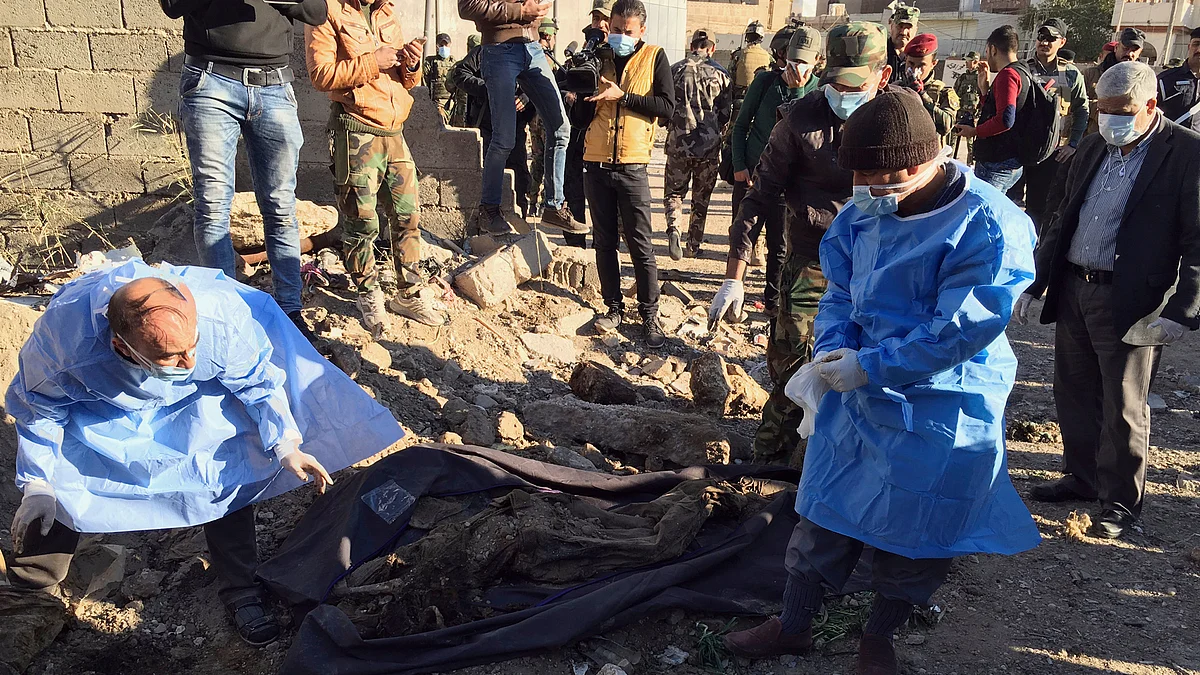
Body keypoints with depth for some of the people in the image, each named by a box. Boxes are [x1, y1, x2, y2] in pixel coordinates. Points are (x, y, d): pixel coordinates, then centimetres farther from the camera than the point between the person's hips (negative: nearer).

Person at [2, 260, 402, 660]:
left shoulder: (222, 317, -39)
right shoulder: (63, 338, -40)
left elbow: (257, 382, -18)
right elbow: (39, 409, -16)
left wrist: (285, 445, -26)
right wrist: (37, 484, -12)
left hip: (194, 397, 1)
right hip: (99, 406, 0)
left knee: (227, 465, -13)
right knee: (53, 486, -8)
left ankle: (240, 591, 4)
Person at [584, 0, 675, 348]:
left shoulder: (654, 57, 2)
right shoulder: (598, 59, 11)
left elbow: (667, 106, -10)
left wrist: (622, 96, -15)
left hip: (631, 166, -3)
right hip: (596, 164, 4)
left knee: (640, 244, -2)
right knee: (604, 242, 8)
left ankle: (649, 315, 6)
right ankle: (614, 307, 18)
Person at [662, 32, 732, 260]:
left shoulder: (675, 70, 0)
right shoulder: (720, 73, 0)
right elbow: (727, 113, 2)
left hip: (679, 142, 0)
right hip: (709, 146, 0)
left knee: (674, 192, 11)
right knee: (701, 198, 13)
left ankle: (674, 229, -15)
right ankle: (694, 245, 17)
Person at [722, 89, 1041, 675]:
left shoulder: (989, 227, -21)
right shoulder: (863, 213, -1)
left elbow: (958, 332, -25)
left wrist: (868, 367, -24)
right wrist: (834, 348, -12)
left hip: (939, 413, -5)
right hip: (857, 395, 5)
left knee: (911, 535, 11)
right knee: (824, 512, 13)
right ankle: (793, 626, 31)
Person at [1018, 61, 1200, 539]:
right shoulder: (1093, 147, 10)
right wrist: (1035, 283, 14)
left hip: (1130, 302, -6)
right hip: (1073, 291, 6)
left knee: (1123, 407, 4)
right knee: (1073, 393, 17)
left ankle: (1121, 501, 21)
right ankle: (1083, 477, 36)